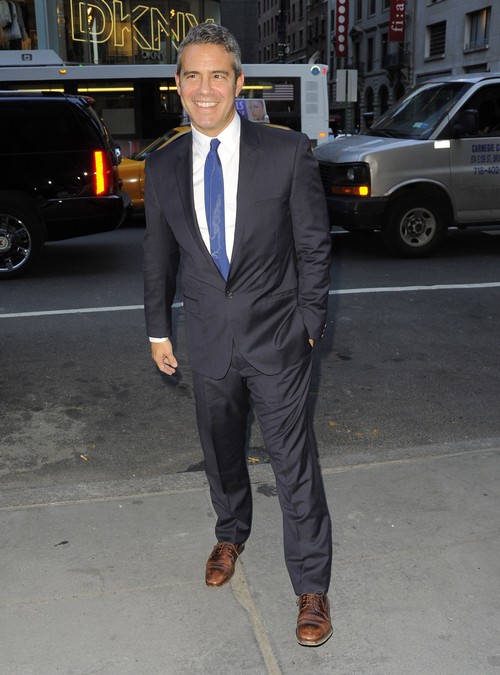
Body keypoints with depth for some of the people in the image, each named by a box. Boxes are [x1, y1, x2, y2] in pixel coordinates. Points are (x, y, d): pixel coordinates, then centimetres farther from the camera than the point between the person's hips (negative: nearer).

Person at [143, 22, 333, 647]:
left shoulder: (288, 152, -10)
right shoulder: (162, 167, 0)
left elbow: (313, 246, -4)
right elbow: (158, 256, 9)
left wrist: (308, 324, -4)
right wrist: (158, 330, 12)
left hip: (277, 341, -3)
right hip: (208, 344, 3)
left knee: (295, 466, 4)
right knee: (220, 454, 20)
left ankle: (311, 586, 22)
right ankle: (230, 535, 48)